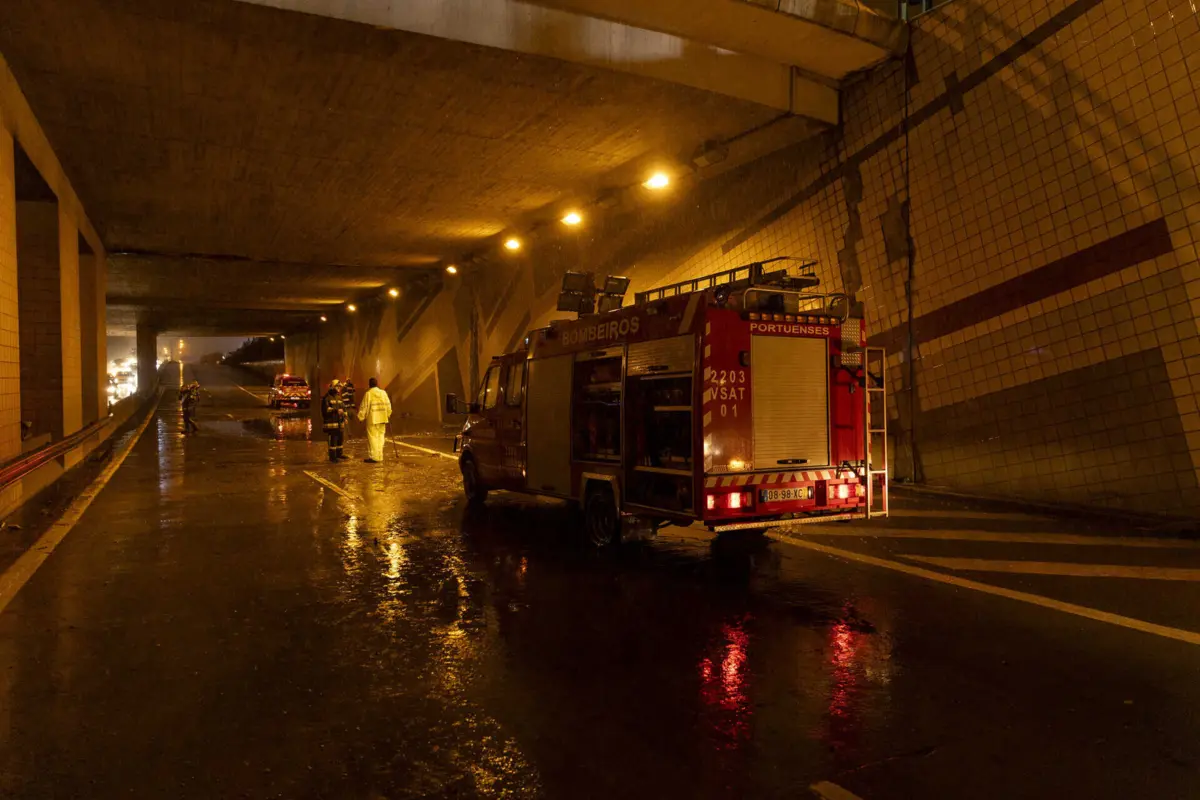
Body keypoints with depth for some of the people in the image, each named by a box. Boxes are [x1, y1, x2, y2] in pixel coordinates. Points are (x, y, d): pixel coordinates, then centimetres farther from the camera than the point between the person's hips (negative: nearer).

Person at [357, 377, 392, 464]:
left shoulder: (368, 393, -7)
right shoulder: (383, 393, 7)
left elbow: (364, 407, -6)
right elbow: (388, 405, 12)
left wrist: (361, 417, 4)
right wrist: (388, 414, 26)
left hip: (372, 419, -5)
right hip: (382, 419, 5)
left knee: (373, 437, -2)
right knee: (380, 436, 12)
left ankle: (374, 457, -3)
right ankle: (380, 456, 15)